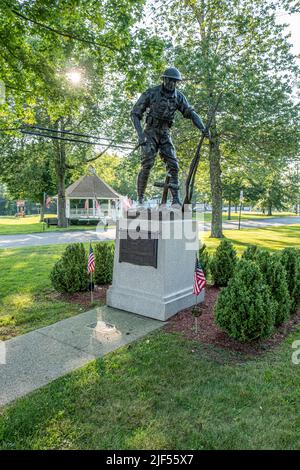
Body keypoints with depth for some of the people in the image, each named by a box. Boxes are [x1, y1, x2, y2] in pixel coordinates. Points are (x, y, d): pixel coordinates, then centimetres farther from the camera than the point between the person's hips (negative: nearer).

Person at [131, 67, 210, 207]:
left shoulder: (178, 96, 1)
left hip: (165, 134, 4)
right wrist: (140, 134, -21)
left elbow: (191, 113, -2)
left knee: (173, 165, -8)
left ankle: (176, 199, -6)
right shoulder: (151, 93, -10)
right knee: (147, 165, -15)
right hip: (150, 133, -3)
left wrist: (202, 128, -19)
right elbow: (135, 113, -8)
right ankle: (140, 198, -1)